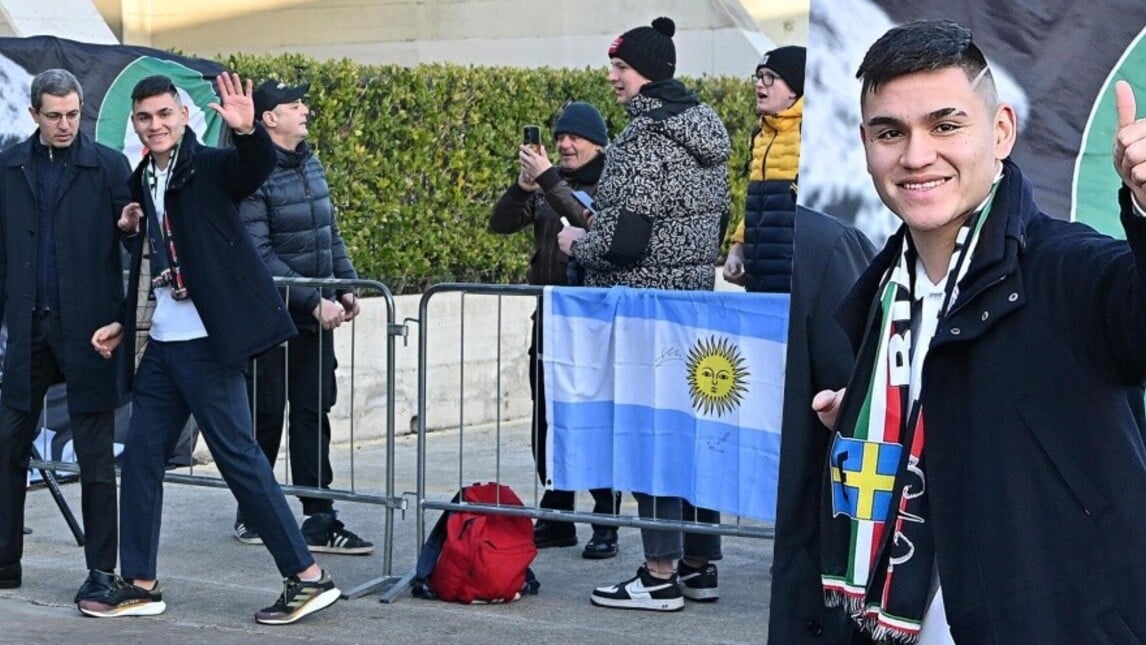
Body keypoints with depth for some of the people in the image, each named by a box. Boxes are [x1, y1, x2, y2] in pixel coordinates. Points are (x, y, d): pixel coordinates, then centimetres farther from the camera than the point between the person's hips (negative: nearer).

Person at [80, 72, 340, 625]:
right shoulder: (142, 180, 14)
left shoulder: (210, 166, -7)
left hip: (205, 344, -8)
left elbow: (258, 168, -29)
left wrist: (248, 131, -48)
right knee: (140, 455, 9)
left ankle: (307, 577, -1)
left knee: (238, 456, -7)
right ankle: (140, 585, 19)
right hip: (161, 345, 8)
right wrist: (126, 324, 19)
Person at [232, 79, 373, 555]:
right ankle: (252, 515, 18)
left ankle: (319, 519, 7)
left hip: (315, 315, 7)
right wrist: (314, 302, -19)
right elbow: (258, 254, -18)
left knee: (313, 412, 5)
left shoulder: (310, 164, 11)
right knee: (265, 416, 3)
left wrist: (346, 286, 8)